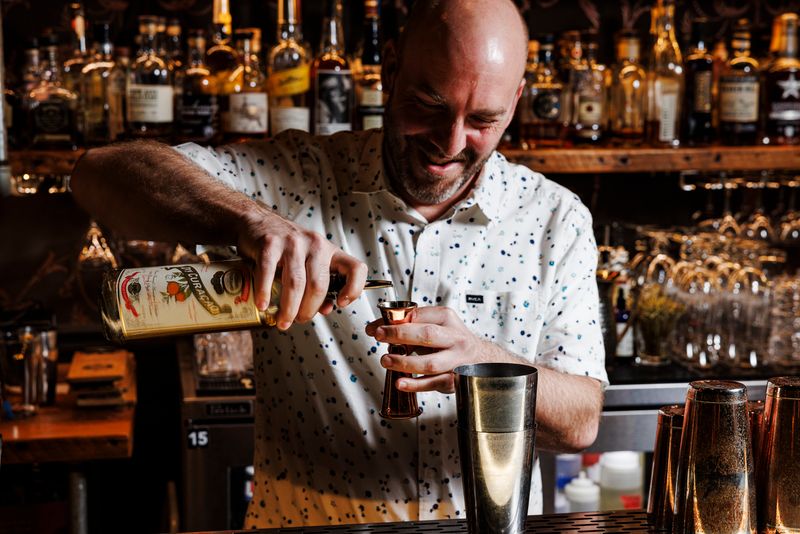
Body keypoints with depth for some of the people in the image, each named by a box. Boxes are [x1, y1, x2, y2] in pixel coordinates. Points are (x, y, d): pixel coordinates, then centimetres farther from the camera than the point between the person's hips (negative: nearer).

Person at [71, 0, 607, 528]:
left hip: (485, 526, 1)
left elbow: (581, 422, -3)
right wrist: (250, 218, -32)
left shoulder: (555, 220, 0)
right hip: (301, 527, -1)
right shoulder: (299, 175, -5)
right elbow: (103, 173, -15)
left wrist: (486, 363, -24)